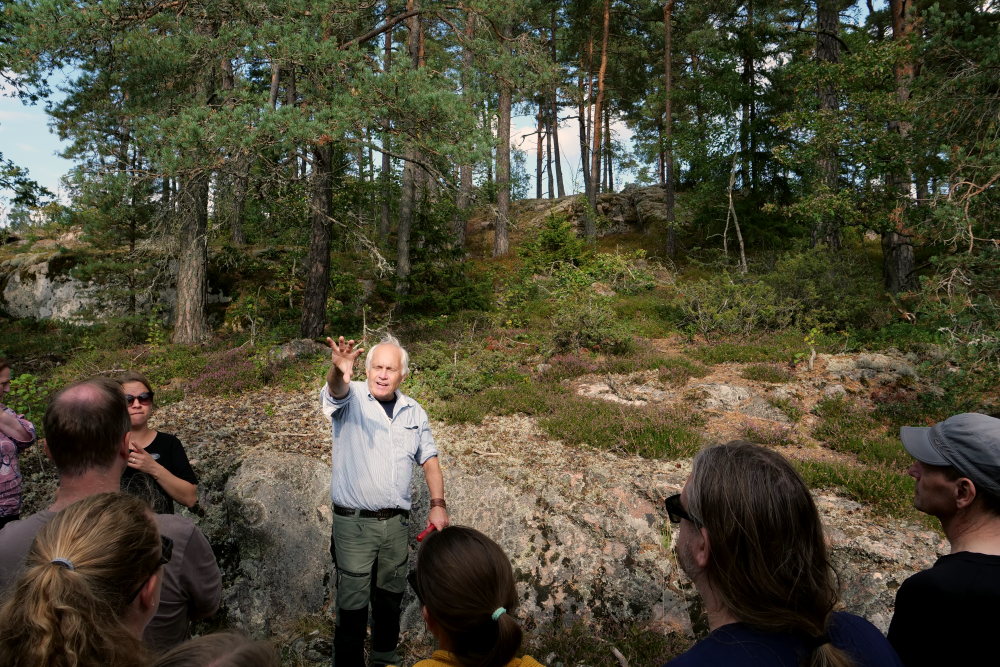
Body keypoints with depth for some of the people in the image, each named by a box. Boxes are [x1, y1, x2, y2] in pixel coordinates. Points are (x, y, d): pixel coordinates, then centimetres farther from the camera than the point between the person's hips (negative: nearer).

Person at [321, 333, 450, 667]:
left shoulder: (413, 411, 7)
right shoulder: (351, 398, -5)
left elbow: (429, 460, 11)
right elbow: (335, 392, -30)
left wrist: (438, 504, -2)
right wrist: (338, 372, -53)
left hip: (397, 522, 4)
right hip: (354, 523, -4)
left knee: (391, 596, 18)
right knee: (353, 602, 0)